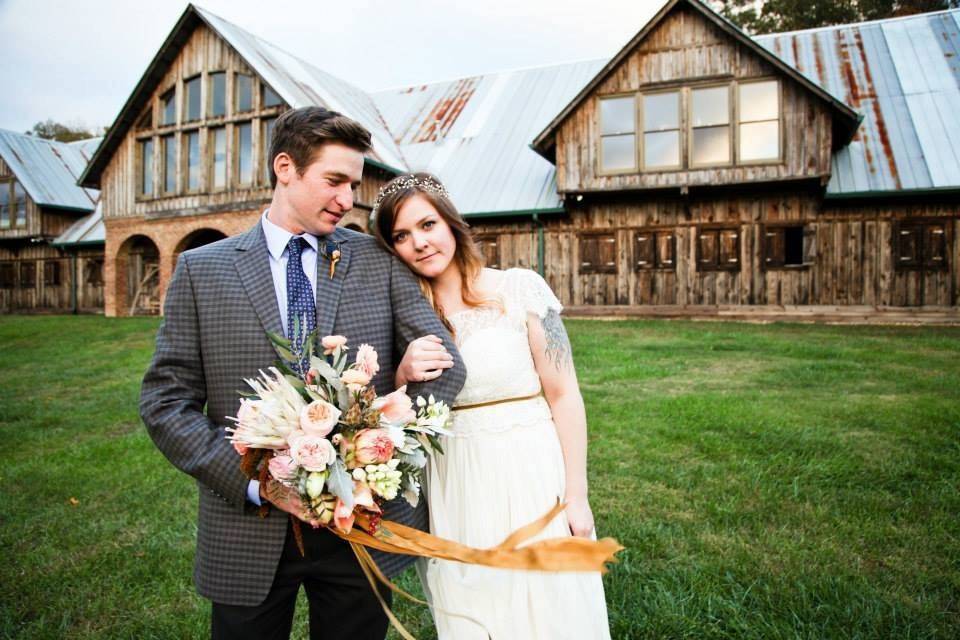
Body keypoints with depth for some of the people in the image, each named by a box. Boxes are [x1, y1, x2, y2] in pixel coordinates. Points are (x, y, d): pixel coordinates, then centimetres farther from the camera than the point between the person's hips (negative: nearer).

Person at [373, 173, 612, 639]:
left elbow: (563, 395, -7)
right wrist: (403, 376, -15)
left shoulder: (519, 287, -9)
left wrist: (576, 496, -8)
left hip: (528, 476, -3)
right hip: (453, 492, 3)